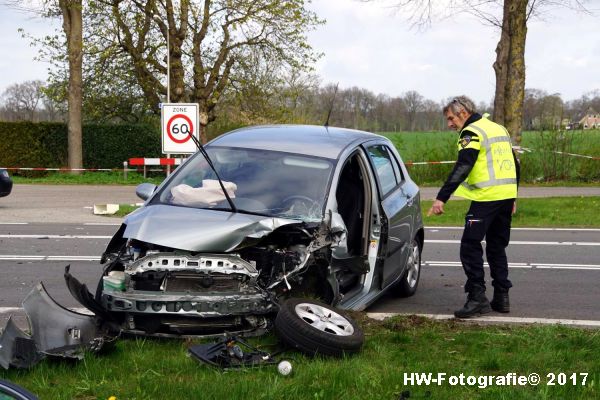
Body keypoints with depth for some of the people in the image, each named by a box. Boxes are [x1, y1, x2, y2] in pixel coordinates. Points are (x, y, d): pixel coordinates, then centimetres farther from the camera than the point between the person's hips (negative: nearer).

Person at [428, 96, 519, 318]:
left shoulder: (472, 133, -8)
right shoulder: (499, 129, 20)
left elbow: (461, 169, -20)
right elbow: (514, 165, 23)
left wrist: (441, 198, -24)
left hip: (487, 197, -9)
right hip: (507, 195, 9)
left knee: (470, 246, -3)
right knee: (497, 247, 16)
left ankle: (477, 297, -8)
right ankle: (501, 297, 16)